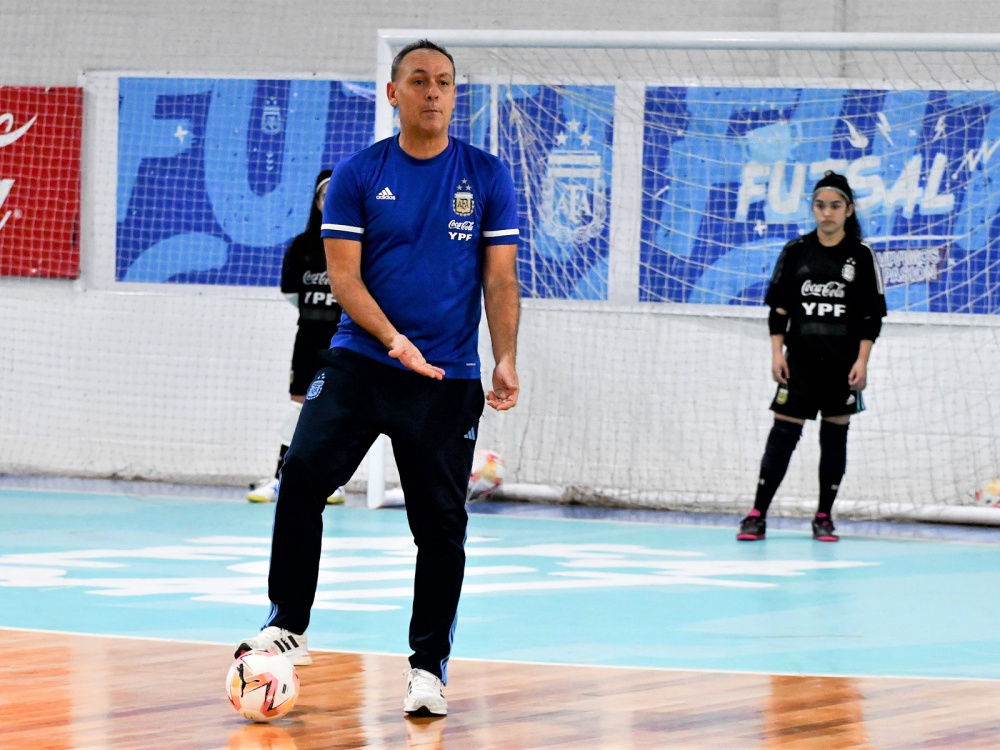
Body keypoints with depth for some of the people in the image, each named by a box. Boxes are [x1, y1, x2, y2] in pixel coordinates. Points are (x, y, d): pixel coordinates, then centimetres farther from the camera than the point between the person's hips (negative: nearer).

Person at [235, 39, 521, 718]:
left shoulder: (488, 177, 3)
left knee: (442, 523, 0)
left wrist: (505, 361, -10)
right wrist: (392, 339, -17)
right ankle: (288, 626, -3)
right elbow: (343, 272, -3)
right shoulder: (358, 175, 2)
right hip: (359, 363, 0)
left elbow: (500, 276, 3)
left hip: (450, 380, 0)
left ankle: (429, 667, 10)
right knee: (301, 476, -16)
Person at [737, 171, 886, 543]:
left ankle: (824, 517, 14)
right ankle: (757, 516, -3)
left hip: (842, 365, 0)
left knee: (835, 437, 4)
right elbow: (778, 309, 7)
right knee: (783, 433, -3)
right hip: (800, 361, 0)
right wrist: (777, 352, -1)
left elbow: (872, 316, 1)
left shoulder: (862, 257, 1)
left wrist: (862, 360, -7)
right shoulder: (795, 252, 4)